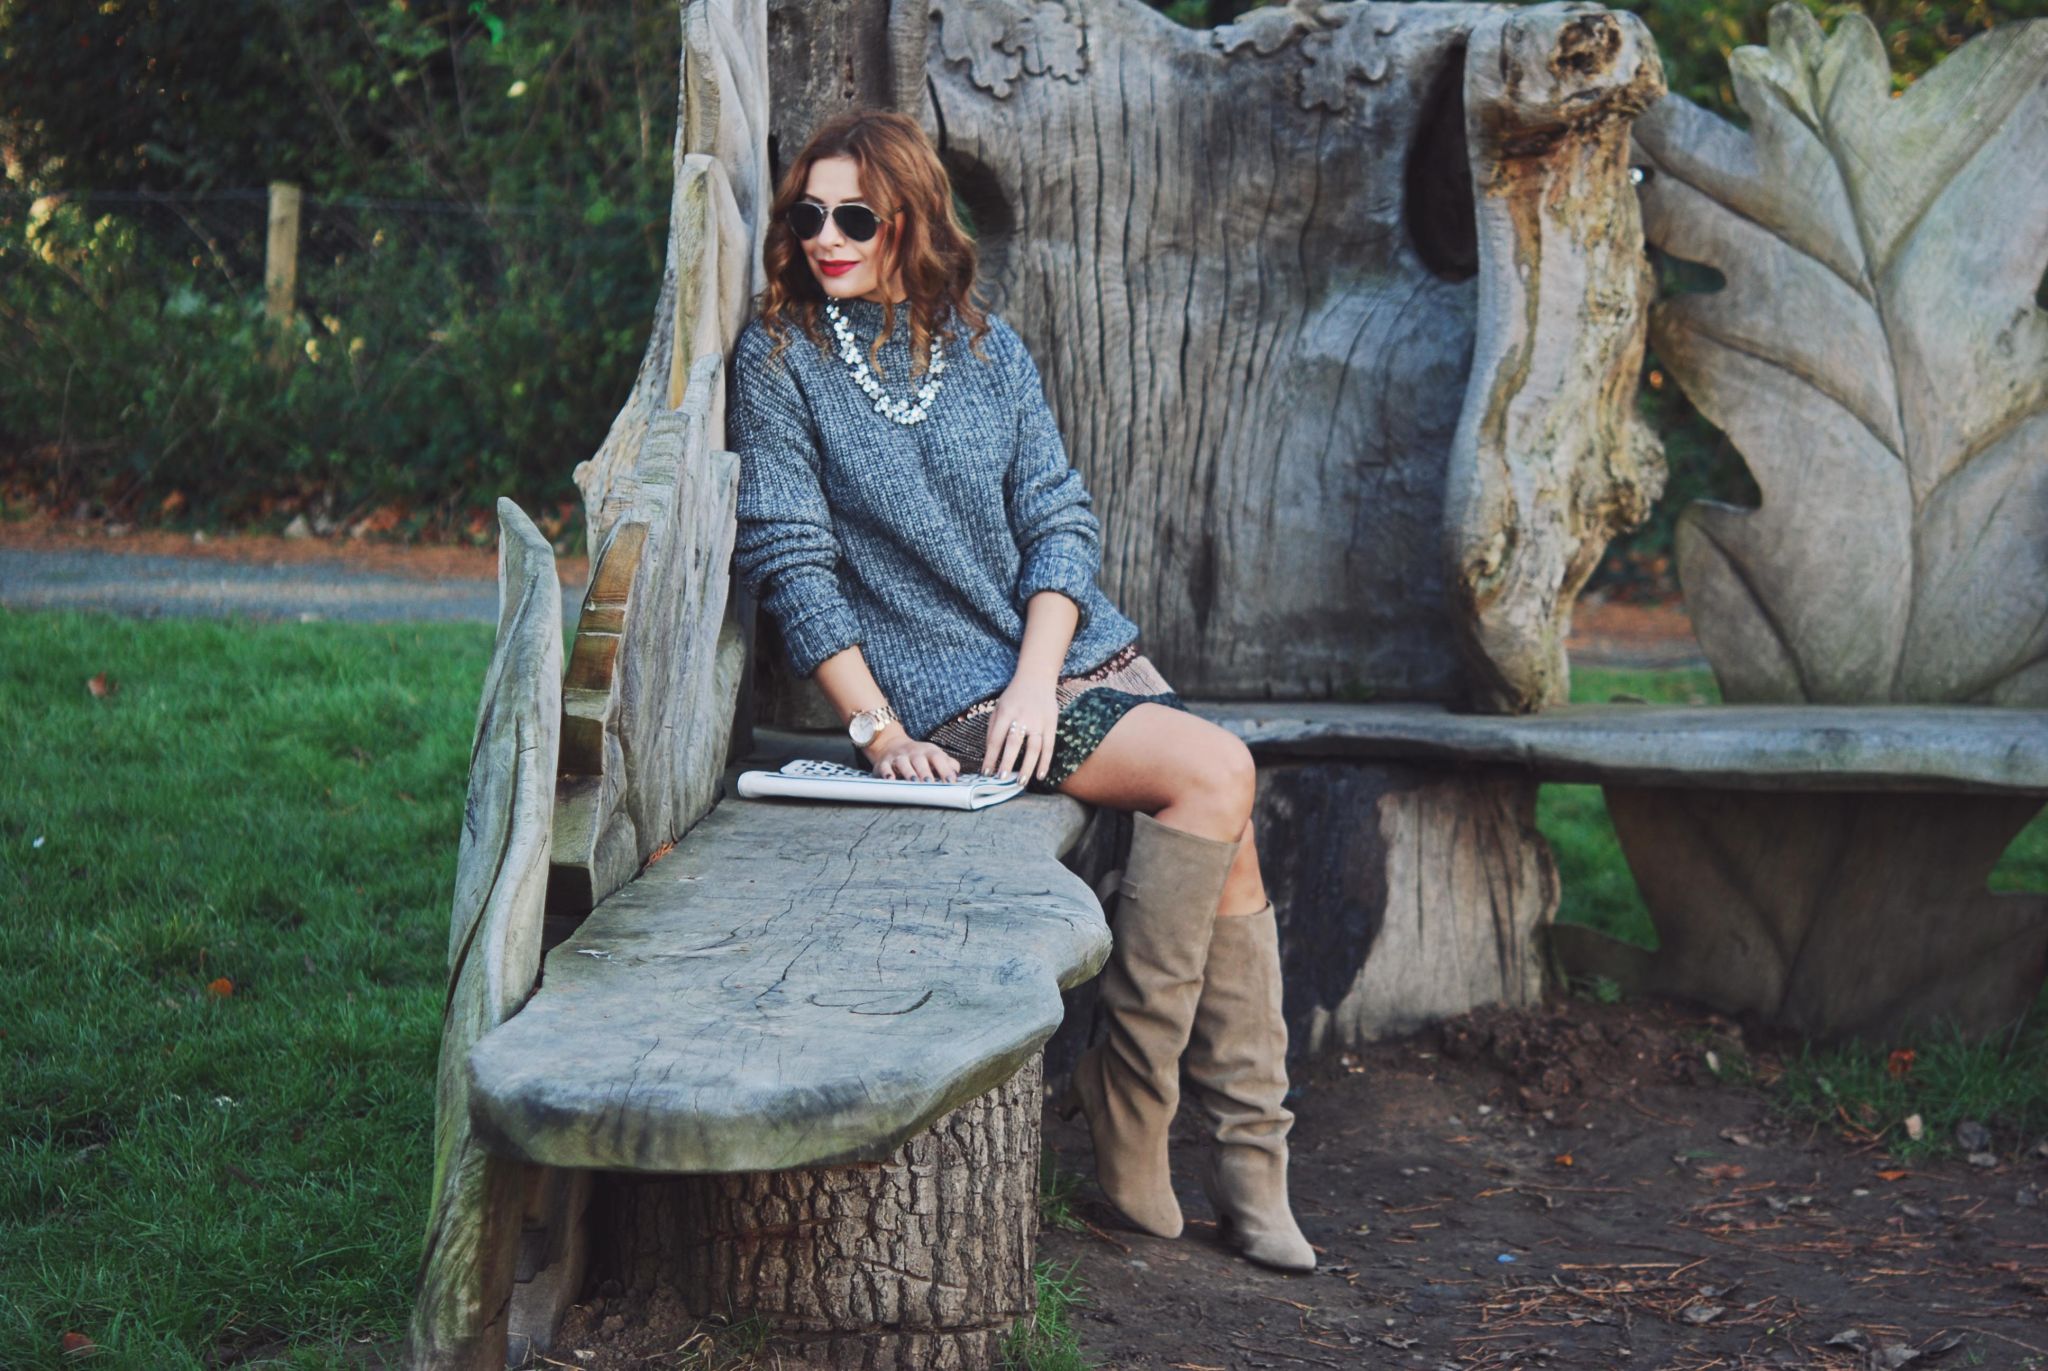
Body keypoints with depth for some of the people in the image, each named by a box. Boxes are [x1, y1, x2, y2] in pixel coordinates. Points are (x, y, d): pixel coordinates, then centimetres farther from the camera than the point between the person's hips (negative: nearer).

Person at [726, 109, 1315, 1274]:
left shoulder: (986, 347, 10)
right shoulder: (778, 361, -1)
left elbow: (1061, 520, 5)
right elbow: (792, 565, -6)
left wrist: (1037, 679, -11)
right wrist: (878, 731, -15)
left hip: (1078, 647, 5)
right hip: (949, 687, -5)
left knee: (1231, 841, -14)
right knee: (1218, 773, -23)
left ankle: (1253, 1154, -4)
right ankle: (1127, 1104, -13)